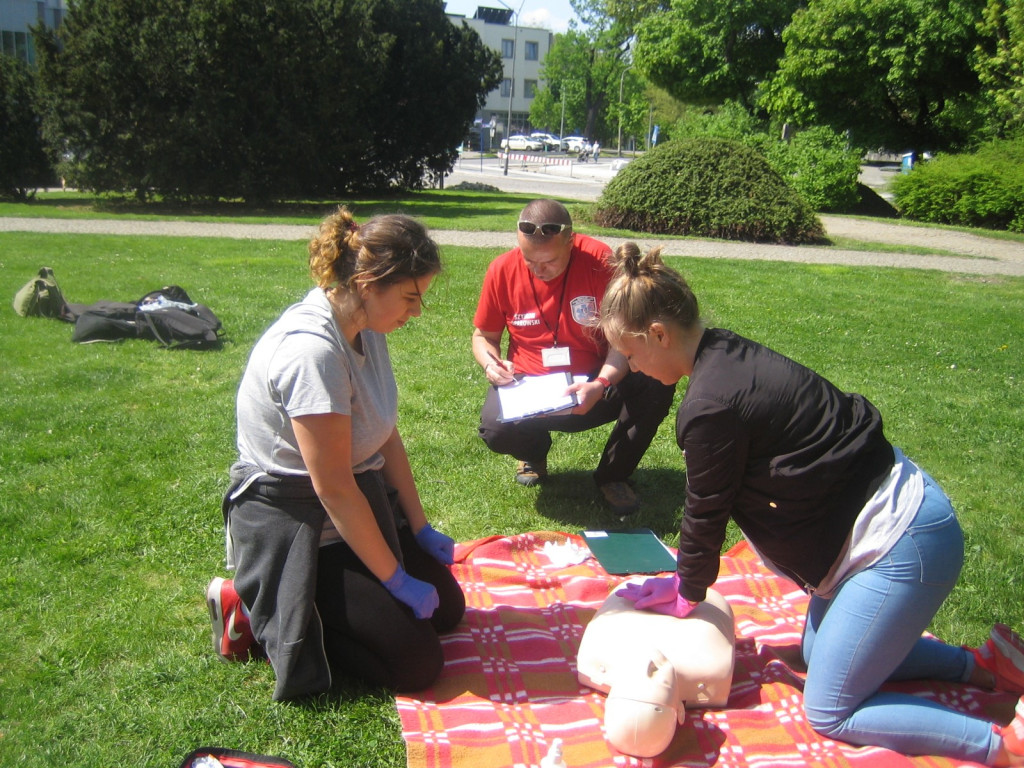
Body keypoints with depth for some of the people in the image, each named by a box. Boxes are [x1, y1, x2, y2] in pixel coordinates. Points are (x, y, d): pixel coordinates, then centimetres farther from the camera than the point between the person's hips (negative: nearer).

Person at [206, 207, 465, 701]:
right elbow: (334, 489, -25)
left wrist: (420, 529, 8)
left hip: (360, 501, 9)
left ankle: (278, 606, 16)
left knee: (447, 607, 11)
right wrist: (396, 579, -15)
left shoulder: (366, 329, -1)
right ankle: (257, 611, 3)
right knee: (416, 663, -9)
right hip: (291, 525, -9)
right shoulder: (313, 351, -30)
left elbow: (386, 437, 6)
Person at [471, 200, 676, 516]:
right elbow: (484, 335, 7)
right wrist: (490, 363, -17)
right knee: (495, 429, -32)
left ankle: (612, 476, 0)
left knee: (657, 384, -27)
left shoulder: (599, 261, -15)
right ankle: (534, 452, 12)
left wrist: (601, 384, -33)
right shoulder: (503, 270, -8)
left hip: (592, 386, 0)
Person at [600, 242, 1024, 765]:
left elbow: (706, 513, -11)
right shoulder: (728, 356, 3)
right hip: (900, 510, 10)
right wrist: (686, 578, 15)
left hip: (903, 543, -10)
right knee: (819, 655, 24)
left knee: (828, 712, 2)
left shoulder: (711, 405, -26)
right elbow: (709, 507, 11)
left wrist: (686, 595, 6)